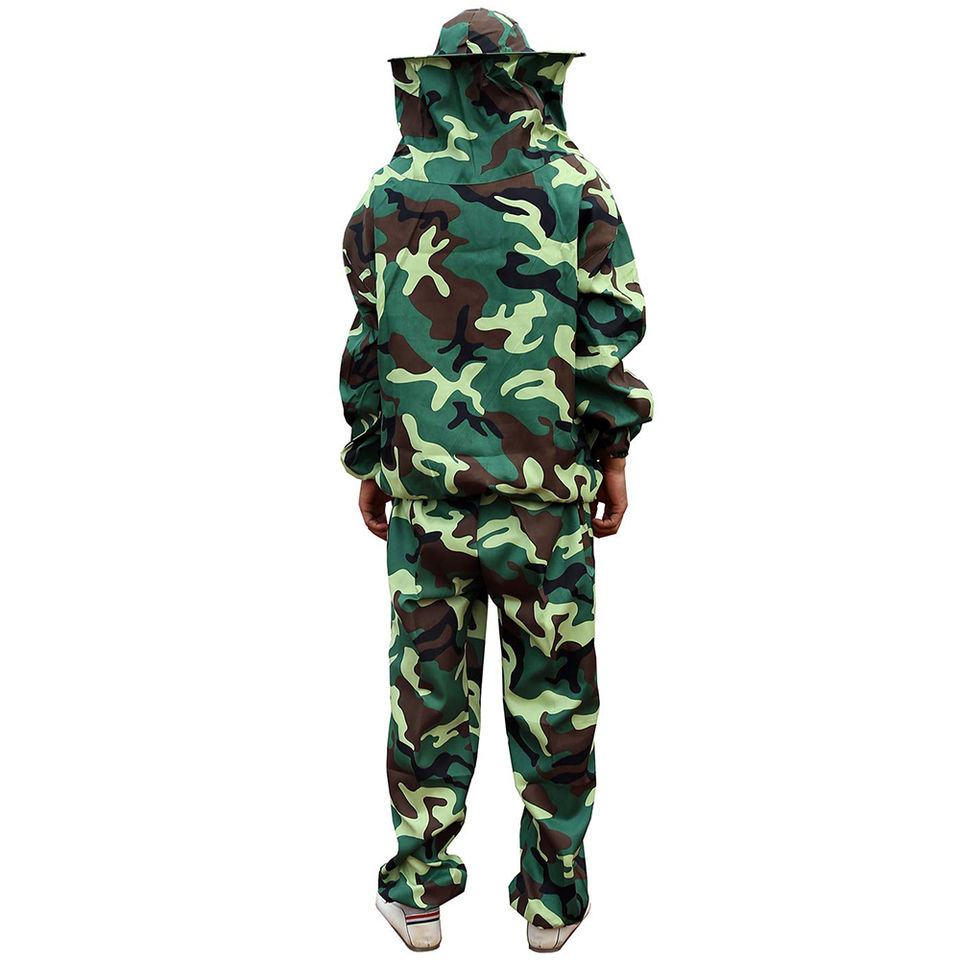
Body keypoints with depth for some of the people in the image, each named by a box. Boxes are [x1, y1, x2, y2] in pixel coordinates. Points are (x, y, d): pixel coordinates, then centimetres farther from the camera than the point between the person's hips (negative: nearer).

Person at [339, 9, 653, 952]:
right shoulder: (571, 182, 0)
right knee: (552, 691, 8)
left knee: (428, 684, 10)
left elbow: (365, 343, 6)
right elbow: (612, 327, -3)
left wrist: (369, 466, 14)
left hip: (423, 481, 2)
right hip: (546, 485, -1)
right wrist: (615, 453, 5)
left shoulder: (390, 192, 5)